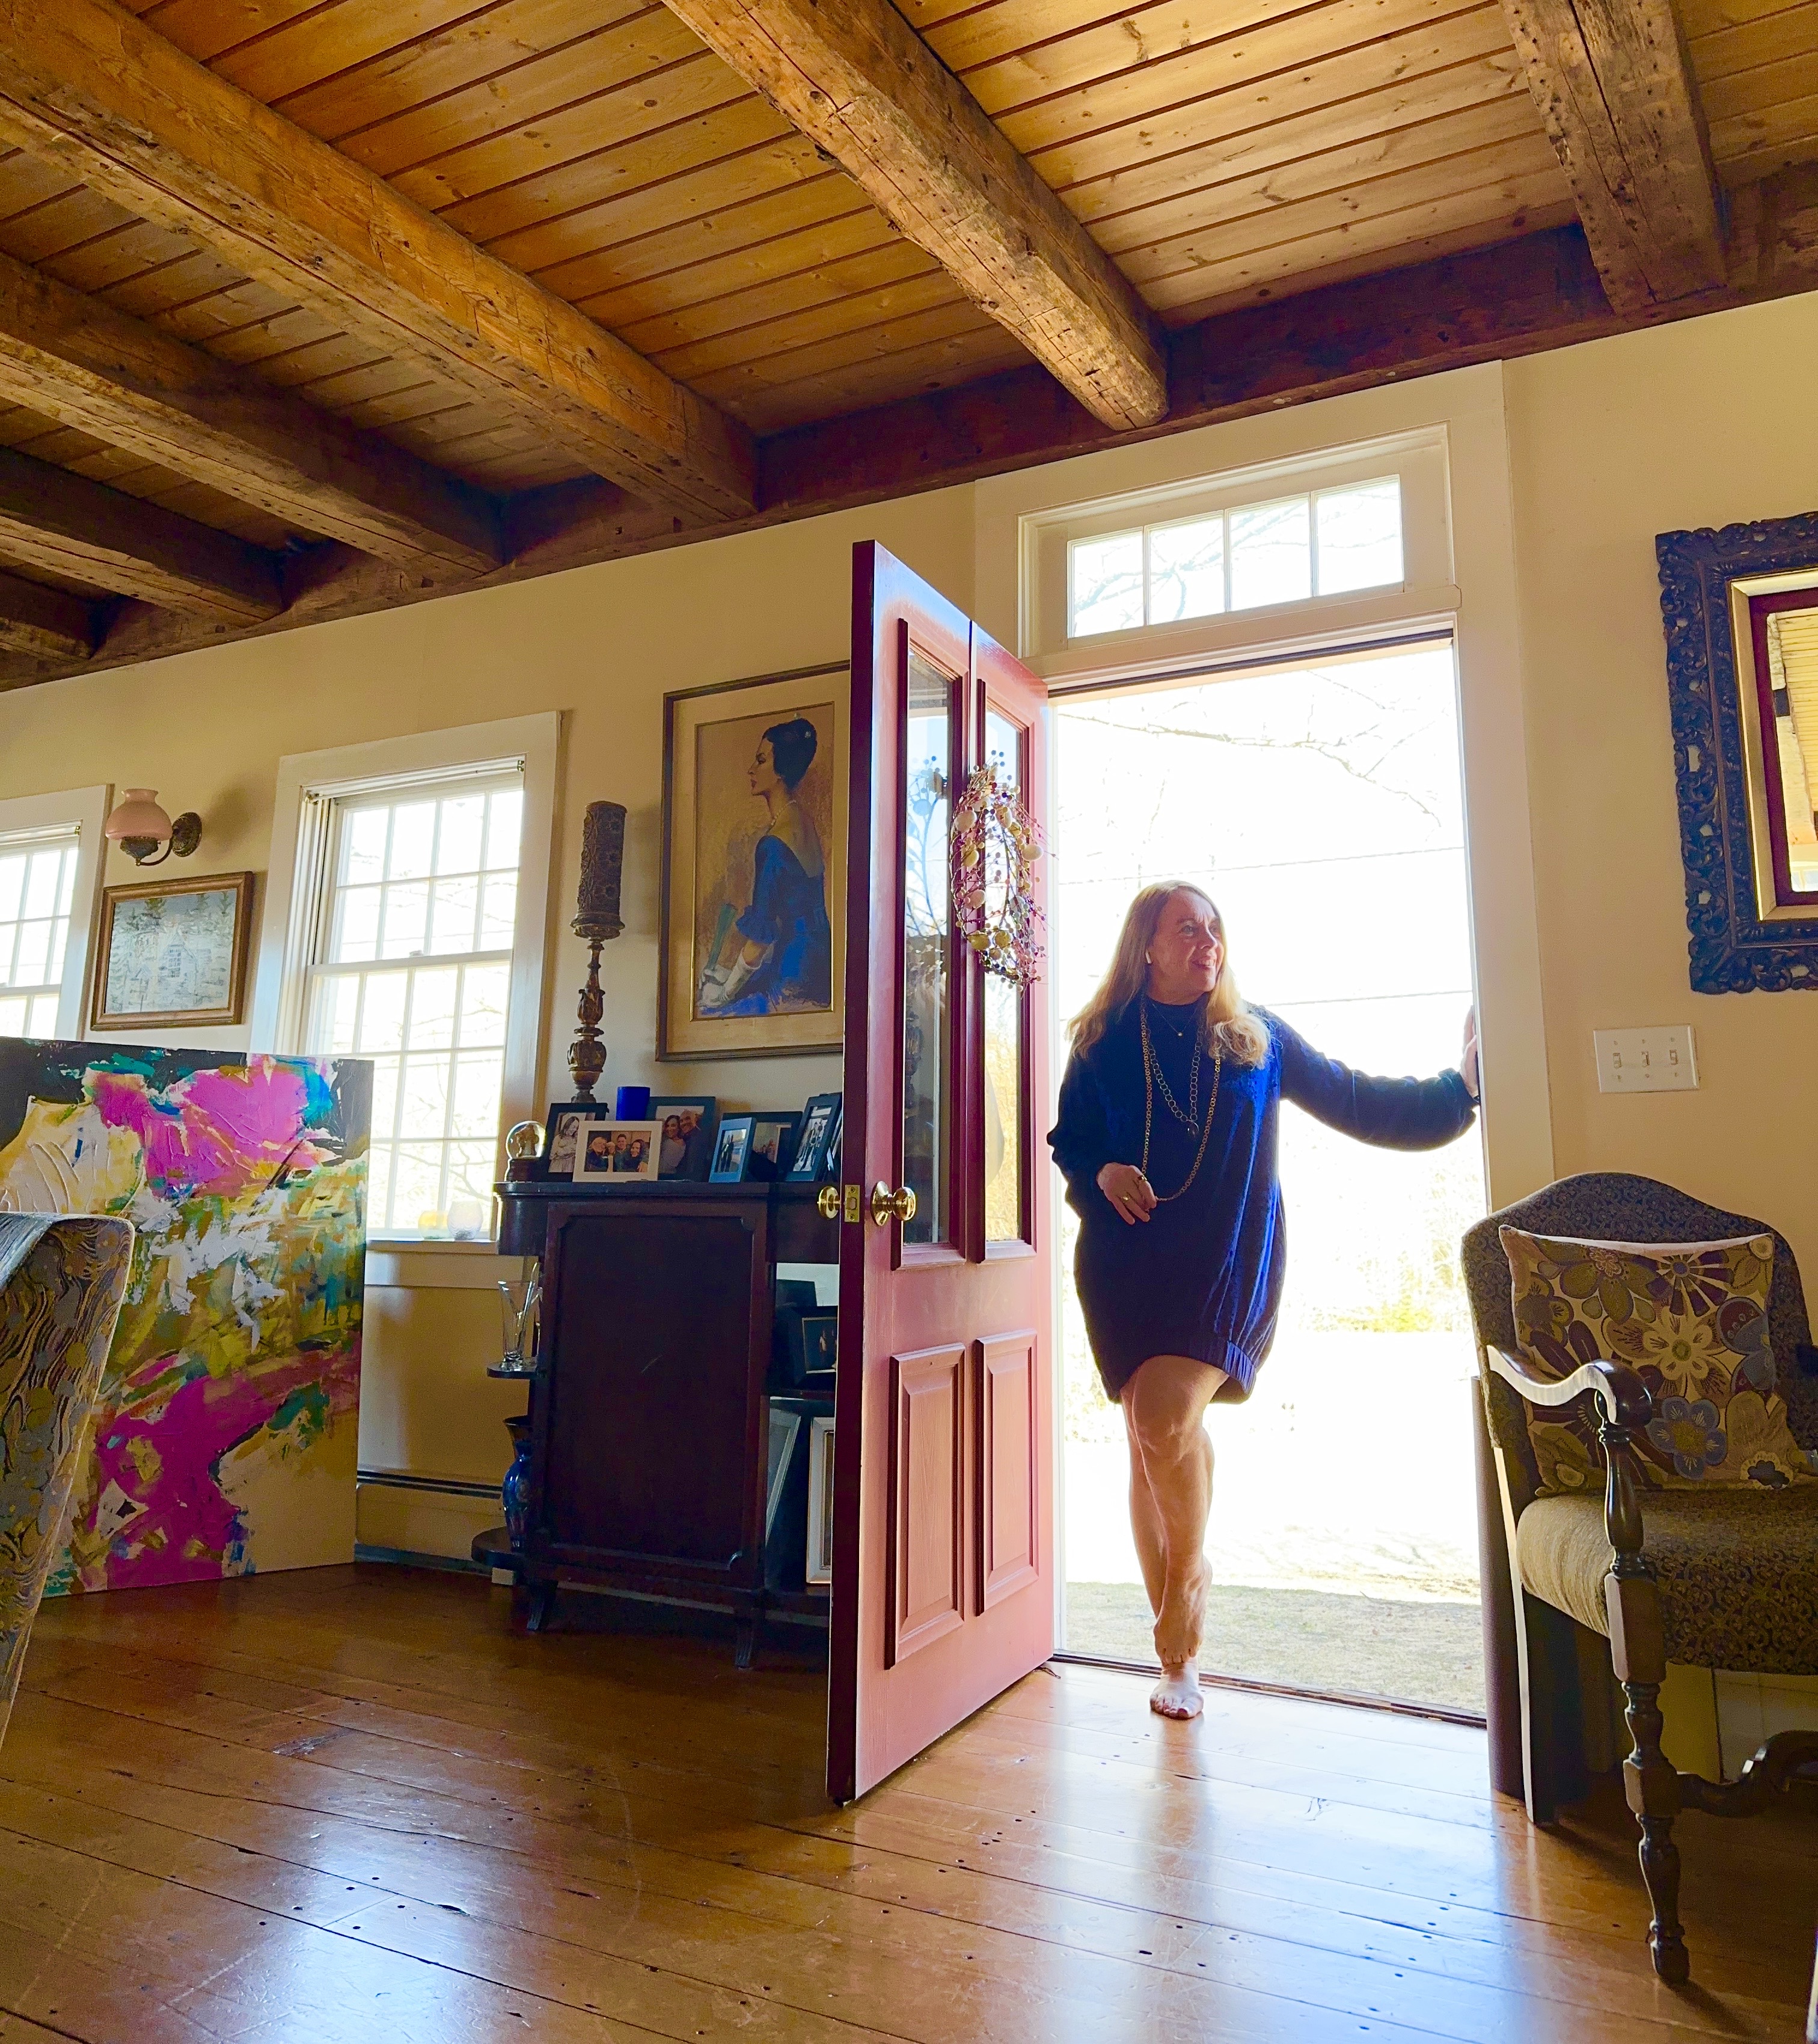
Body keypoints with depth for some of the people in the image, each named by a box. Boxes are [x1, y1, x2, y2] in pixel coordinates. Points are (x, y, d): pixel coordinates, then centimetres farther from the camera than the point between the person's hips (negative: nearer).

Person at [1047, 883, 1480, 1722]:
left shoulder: (1257, 1038, 6)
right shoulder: (1104, 1043, 6)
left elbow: (1356, 1102, 12)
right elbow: (1068, 1142, 13)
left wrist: (1458, 1089, 6)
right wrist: (1102, 1176, -7)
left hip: (1228, 1268, -1)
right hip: (1126, 1267, 2)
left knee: (1166, 1415, -22)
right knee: (1150, 1435, 2)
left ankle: (1185, 1580, 8)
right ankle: (1178, 1651, 21)